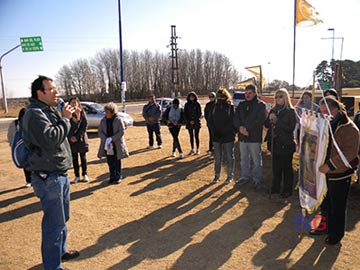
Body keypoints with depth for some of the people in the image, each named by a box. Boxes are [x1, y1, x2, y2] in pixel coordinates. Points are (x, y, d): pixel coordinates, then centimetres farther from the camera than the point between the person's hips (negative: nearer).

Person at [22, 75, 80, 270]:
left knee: (62, 218, 23)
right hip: (48, 178, -10)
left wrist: (66, 117, 8)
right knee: (54, 223, -1)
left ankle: (60, 251, 41)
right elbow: (50, 139, -28)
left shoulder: (49, 110, 15)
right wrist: (65, 119, -18)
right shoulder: (35, 113, -16)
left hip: (60, 174, 10)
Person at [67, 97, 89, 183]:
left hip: (81, 138, -1)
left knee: (83, 157, 7)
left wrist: (78, 136, -12)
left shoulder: (82, 112, -1)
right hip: (71, 139, 1)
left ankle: (85, 174, 18)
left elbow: (85, 125, -5)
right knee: (74, 158, 6)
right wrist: (71, 137, -13)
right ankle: (77, 176, 15)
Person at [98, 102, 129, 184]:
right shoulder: (103, 120, 3)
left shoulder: (118, 120, -8)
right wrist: (105, 139, -14)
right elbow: (100, 131, 3)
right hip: (107, 144, 4)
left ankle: (118, 177, 17)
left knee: (117, 162, 5)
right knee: (110, 162, 9)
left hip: (117, 144, -3)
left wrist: (112, 139, -18)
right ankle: (112, 177, 22)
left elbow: (122, 131, -11)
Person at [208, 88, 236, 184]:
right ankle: (217, 175, 22)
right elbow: (210, 121, 6)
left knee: (229, 157, 6)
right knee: (217, 157, 11)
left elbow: (233, 122, -9)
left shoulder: (231, 107, -4)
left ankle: (230, 176, 18)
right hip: (216, 137, 4)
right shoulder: (214, 107, 7)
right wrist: (214, 132, -8)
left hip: (228, 137, -3)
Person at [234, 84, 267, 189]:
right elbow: (236, 118, 5)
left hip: (255, 137, -5)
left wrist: (247, 128, -17)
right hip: (242, 137, 5)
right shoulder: (241, 105, 12)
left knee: (256, 160, 3)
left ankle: (257, 179, 15)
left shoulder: (261, 105, -4)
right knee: (244, 159, 16)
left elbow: (260, 120, -14)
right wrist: (240, 127, -14)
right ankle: (244, 177, 29)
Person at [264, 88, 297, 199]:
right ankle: (275, 187, 24)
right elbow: (267, 125, 8)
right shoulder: (273, 110, 11)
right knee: (276, 167, 13)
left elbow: (290, 128, -12)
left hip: (286, 144, -5)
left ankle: (287, 190, 13)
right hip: (275, 143, 5)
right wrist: (270, 119, -12)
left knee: (287, 167, 3)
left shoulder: (290, 111, -5)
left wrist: (276, 121, -16)